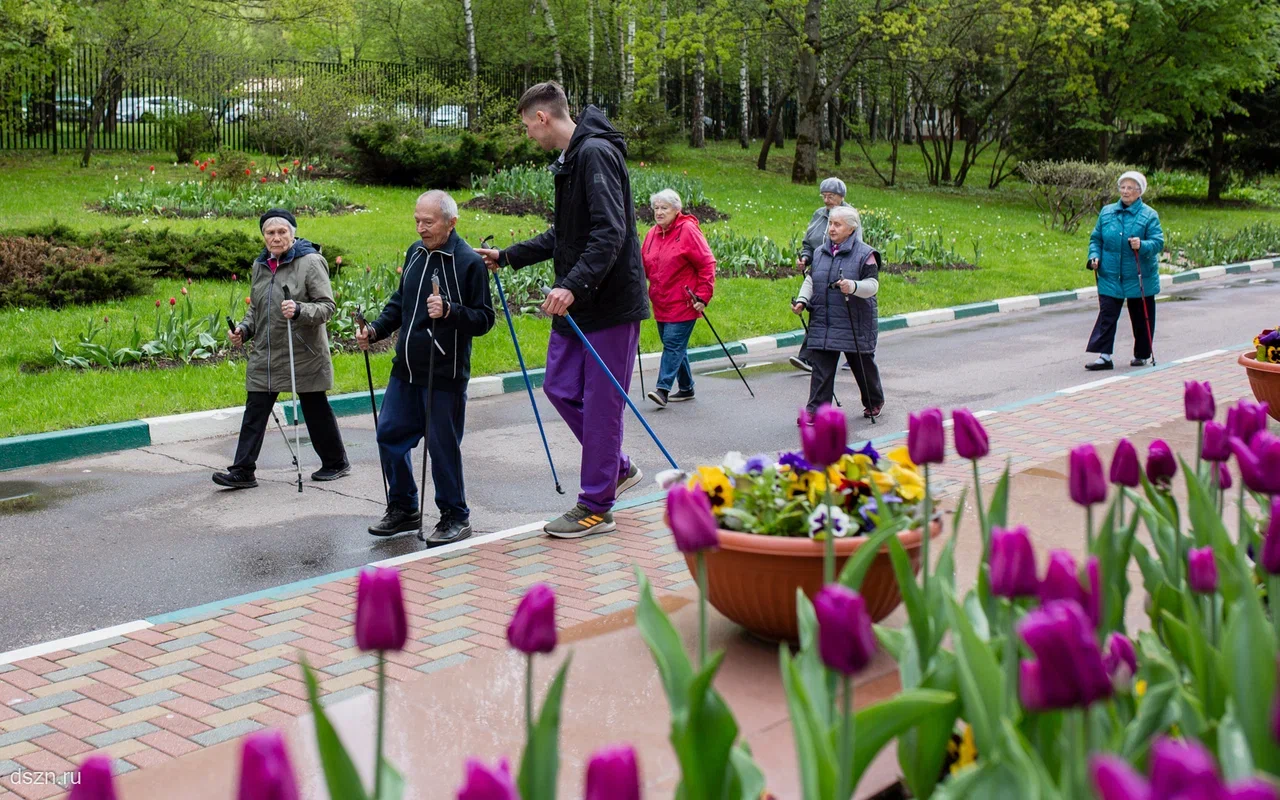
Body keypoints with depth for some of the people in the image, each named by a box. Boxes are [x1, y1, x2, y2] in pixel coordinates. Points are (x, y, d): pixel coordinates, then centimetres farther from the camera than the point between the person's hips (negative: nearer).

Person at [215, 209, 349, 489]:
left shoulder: (311, 262, -9)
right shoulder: (260, 265, 12)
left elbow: (327, 305, -14)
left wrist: (299, 311, -31)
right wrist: (243, 330, 7)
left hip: (303, 353, -6)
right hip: (265, 354, 6)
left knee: (315, 409, 7)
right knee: (255, 411, 1)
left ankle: (336, 462, 25)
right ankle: (243, 471, 4)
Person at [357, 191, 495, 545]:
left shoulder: (470, 262, -11)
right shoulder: (415, 253, 9)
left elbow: (484, 318, -12)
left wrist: (449, 311, -27)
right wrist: (375, 330, 10)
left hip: (445, 375, -7)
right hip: (405, 370, 7)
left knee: (443, 446, 0)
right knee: (390, 436, 10)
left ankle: (455, 517, 17)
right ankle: (403, 509, 27)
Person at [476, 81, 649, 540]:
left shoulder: (597, 154, -16)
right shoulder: (569, 161, 15)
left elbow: (611, 232, -27)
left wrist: (573, 285, -34)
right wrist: (506, 257, 25)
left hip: (610, 302, -10)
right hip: (576, 304, 10)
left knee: (600, 404, -2)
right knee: (560, 388, 12)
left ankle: (596, 507, 8)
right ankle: (618, 469, 27)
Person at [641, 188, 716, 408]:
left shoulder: (688, 230, -10)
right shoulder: (652, 234, 11)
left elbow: (707, 264, -10)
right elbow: (644, 266, 17)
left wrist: (702, 296, -13)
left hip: (683, 304, -7)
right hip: (661, 303, 7)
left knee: (673, 344, -12)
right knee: (674, 346, 13)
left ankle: (663, 388, -14)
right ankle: (686, 388, 24)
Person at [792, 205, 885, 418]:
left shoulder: (865, 254, -6)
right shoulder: (820, 252, 11)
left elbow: (872, 284, -13)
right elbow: (811, 280, 19)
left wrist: (853, 287, -33)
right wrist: (802, 300, 2)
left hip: (855, 325, -4)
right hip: (823, 324, 4)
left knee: (863, 365, 11)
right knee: (820, 368, -4)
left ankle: (875, 402, 34)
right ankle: (815, 409, -3)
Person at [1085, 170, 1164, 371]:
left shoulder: (1149, 215, -3)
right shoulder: (1106, 212, 7)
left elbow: (1158, 243, -10)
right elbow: (1096, 238, 14)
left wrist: (1141, 245, -29)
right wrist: (1094, 256, -3)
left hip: (1140, 279, -2)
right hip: (1110, 276, 2)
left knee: (1141, 318, 9)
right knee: (1107, 315, -7)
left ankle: (1142, 355, 23)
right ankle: (1104, 356, -7)